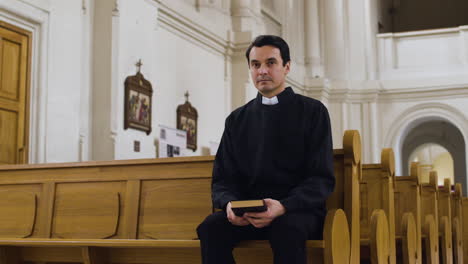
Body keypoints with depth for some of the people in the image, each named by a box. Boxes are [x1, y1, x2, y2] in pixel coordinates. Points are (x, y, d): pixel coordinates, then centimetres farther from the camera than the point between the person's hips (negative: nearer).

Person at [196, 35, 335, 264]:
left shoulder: (312, 111, 6)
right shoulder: (237, 120, 16)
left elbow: (322, 179, -2)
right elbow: (222, 179, 12)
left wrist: (283, 207, -21)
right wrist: (230, 203, -13)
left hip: (298, 211, -3)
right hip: (246, 214, 3)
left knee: (287, 230, -38)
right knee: (210, 227, -28)